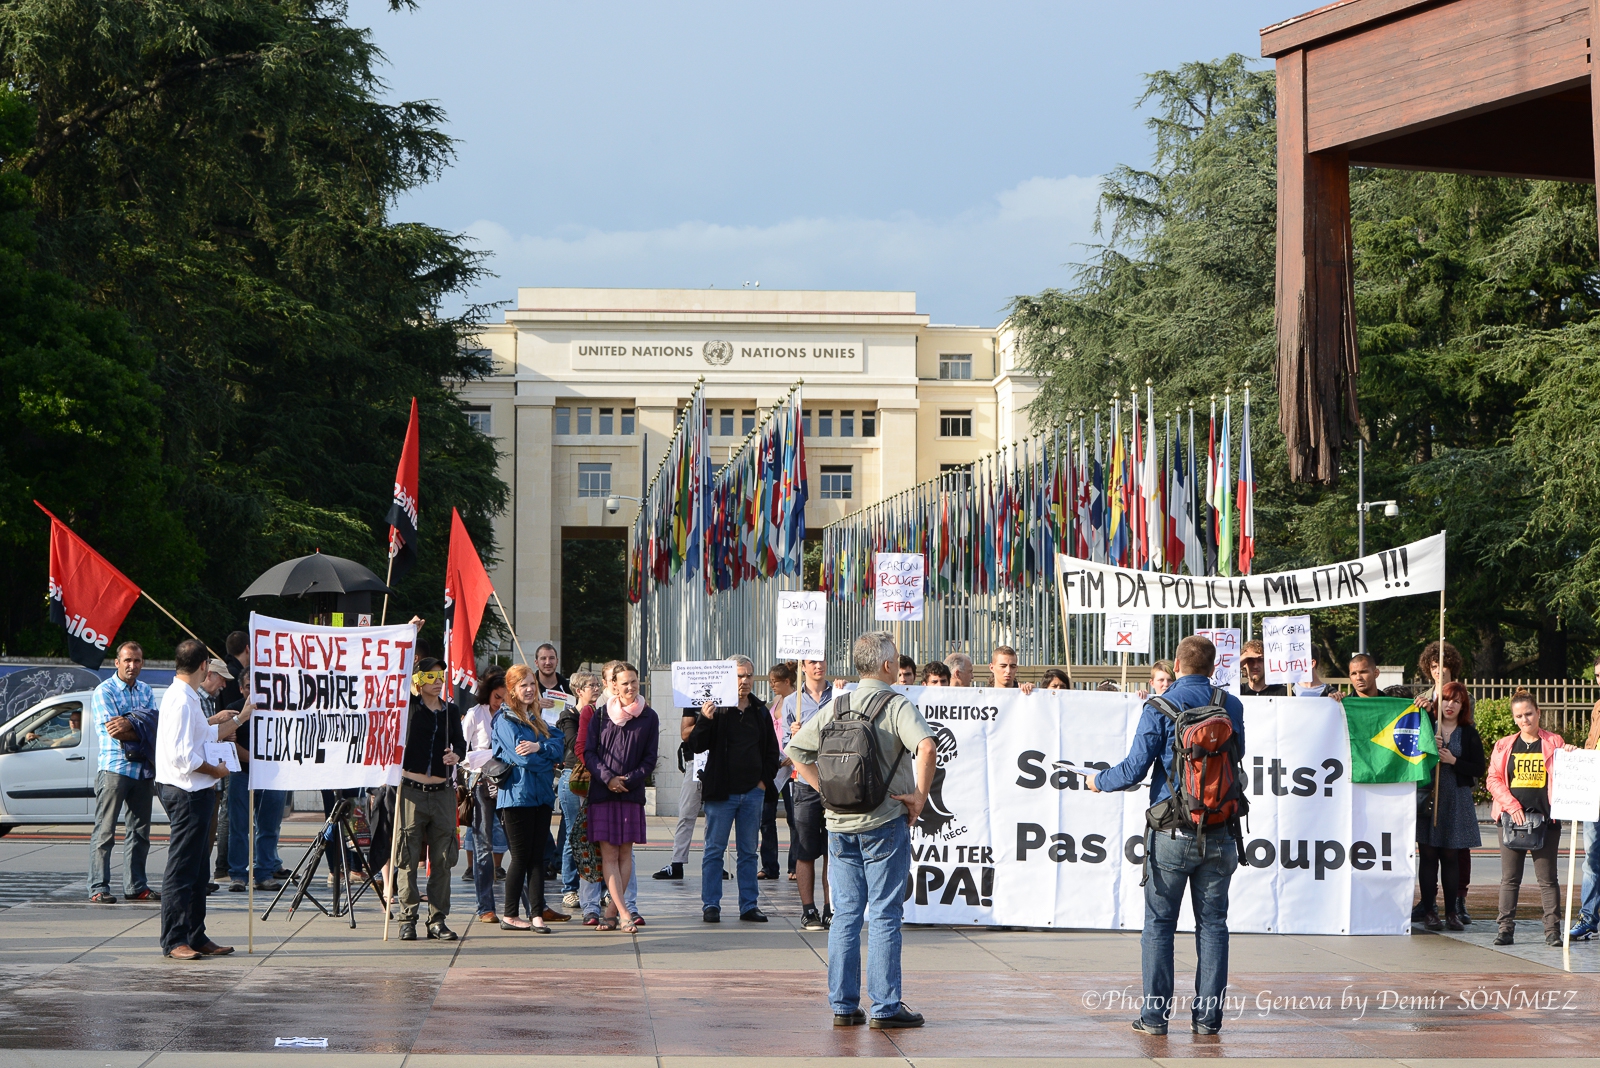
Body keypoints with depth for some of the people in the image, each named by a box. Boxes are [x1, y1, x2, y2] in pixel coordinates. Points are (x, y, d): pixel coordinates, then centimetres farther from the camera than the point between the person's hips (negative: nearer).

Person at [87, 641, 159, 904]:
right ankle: (98, 888, -5)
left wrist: (130, 726, -17)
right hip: (114, 767, -6)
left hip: (144, 769, 6)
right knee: (104, 831, -6)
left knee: (140, 830, 10)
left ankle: (136, 886, 16)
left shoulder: (146, 691, 15)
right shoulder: (104, 691, -3)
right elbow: (112, 731, -13)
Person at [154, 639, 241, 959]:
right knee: (181, 870, -6)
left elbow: (205, 737, 26)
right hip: (187, 793, -11)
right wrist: (215, 770, -11)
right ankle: (174, 941, -4)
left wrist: (241, 717, 35)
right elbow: (182, 756, -23)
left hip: (196, 793, 11)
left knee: (198, 871, 14)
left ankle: (196, 937, 20)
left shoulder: (186, 697, 15)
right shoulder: (181, 700, -17)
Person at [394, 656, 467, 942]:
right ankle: (408, 918, 4)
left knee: (442, 859, 3)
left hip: (442, 792, 3)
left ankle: (438, 919, 8)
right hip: (411, 791, -3)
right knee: (408, 859, -2)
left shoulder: (450, 712, 12)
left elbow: (460, 742, 9)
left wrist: (456, 754, -12)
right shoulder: (409, 707, 3)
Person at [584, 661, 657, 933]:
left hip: (632, 793, 0)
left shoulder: (648, 718, 6)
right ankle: (624, 913, -11)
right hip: (602, 793, 0)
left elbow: (650, 759, 5)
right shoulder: (600, 716, 7)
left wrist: (628, 780, -9)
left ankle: (611, 912, 8)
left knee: (625, 853, 1)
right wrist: (608, 778, -12)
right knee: (609, 854, -7)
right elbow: (589, 752, 3)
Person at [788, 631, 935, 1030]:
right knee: (884, 915, -1)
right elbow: (925, 746, -26)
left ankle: (843, 1005, 9)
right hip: (884, 821, -5)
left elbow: (797, 750, 11)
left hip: (840, 822, 5)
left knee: (845, 914, 8)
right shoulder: (897, 705, -8)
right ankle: (885, 1007, -1)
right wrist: (919, 795, -15)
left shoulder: (835, 707, 9)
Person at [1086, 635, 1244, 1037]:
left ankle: (1155, 1014, 4)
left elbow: (1135, 769, -8)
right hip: (1220, 834, 3)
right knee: (1212, 923, 8)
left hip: (1173, 832, -3)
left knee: (1159, 923, 5)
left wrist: (1099, 781, 10)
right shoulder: (1231, 706, 3)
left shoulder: (1159, 709, -7)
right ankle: (1208, 1015, 7)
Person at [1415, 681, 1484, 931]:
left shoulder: (1469, 734, 7)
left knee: (1451, 857, 1)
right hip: (1427, 797, 0)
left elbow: (1479, 768, 1)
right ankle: (1429, 911, 2)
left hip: (1456, 801, 0)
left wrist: (1453, 761, -11)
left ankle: (1452, 911, 7)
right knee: (1428, 856, -2)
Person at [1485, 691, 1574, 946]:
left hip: (1545, 818, -2)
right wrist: (1512, 805, -7)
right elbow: (1493, 779, 6)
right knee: (1510, 877, 3)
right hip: (1511, 818, 2)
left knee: (1547, 877, -1)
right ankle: (1505, 928, 5)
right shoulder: (1504, 746, 11)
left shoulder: (1554, 743, 7)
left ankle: (1553, 931, 2)